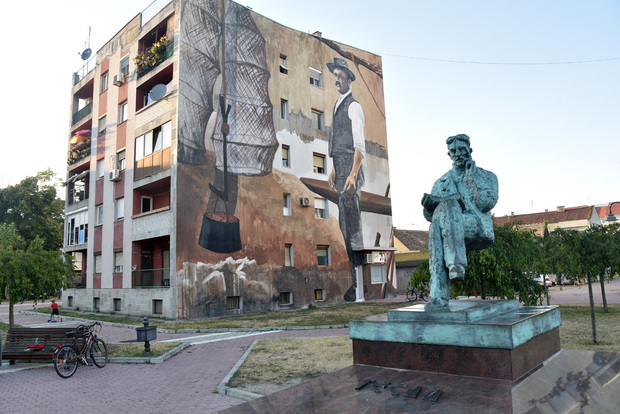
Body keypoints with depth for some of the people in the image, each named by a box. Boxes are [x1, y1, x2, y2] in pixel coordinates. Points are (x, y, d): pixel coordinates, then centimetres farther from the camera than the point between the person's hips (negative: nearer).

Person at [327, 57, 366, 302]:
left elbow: (360, 146, -14)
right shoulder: (337, 106, 21)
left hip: (350, 168, -9)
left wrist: (353, 174, -21)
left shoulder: (353, 106, -6)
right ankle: (350, 279, 18)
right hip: (339, 166, 9)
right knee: (344, 224, 10)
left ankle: (354, 288, -5)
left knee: (352, 222, -10)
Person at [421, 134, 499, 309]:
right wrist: (429, 204, -11)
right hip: (454, 234, 3)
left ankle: (457, 264, -41)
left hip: (478, 227, -3)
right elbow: (429, 215, 13)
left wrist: (473, 173, -3)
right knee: (436, 225, -35)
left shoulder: (487, 176, 15)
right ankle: (439, 296, -41)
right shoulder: (441, 182, 23)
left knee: (448, 205, -31)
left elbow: (487, 203, -5)